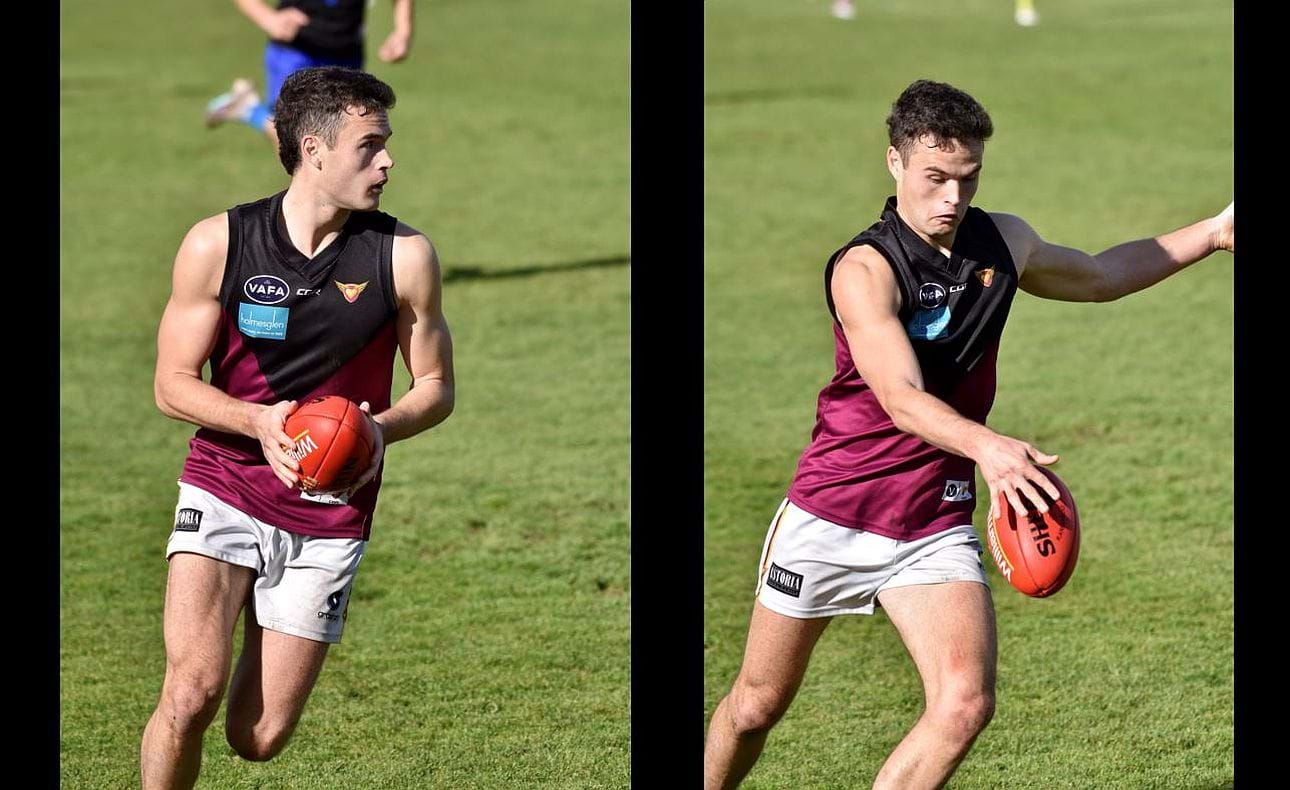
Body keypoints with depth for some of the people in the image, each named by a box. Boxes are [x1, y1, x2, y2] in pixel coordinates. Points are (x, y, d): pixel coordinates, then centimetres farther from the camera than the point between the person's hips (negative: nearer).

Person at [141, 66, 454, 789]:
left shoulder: (404, 256, -4)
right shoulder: (217, 244, -6)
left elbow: (437, 388, 6)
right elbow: (173, 384, -1)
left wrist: (381, 429, -17)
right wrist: (260, 421, -20)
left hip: (329, 515, 1)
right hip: (225, 488, -1)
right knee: (191, 695, -22)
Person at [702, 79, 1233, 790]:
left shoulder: (1004, 243, 1)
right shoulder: (864, 269, -19)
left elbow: (1100, 275, 24)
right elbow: (902, 399, -34)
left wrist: (1213, 233, 22)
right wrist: (986, 446, -52)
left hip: (937, 526, 4)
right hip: (832, 514, -4)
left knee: (965, 703, -19)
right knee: (756, 706, 10)